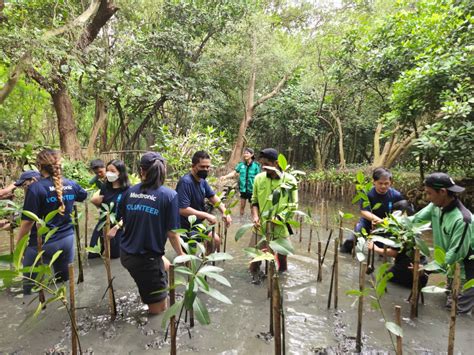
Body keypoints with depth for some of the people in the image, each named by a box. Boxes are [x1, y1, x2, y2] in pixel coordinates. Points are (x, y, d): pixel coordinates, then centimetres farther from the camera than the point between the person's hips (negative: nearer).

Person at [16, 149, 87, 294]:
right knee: (65, 281, 19)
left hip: (43, 243, -5)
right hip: (67, 240, 5)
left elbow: (28, 221, -16)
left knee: (30, 287, 12)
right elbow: (84, 195, 23)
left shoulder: (36, 188, -15)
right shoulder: (71, 184, 0)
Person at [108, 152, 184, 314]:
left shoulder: (130, 191, -1)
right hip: (147, 258, -6)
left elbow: (124, 218, 12)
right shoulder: (169, 195, -16)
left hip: (126, 254, 7)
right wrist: (181, 255, 1)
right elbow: (172, 233, -15)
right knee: (159, 309, 14)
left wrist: (117, 226, 35)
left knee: (165, 265, 32)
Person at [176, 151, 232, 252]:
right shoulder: (185, 182, -26)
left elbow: (213, 197, 8)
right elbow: (183, 210, -32)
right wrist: (206, 215, -27)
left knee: (216, 240, 19)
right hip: (186, 227, -9)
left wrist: (224, 212, -9)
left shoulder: (202, 181, 1)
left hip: (198, 224, 9)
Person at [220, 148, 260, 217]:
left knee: (252, 206, 10)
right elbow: (234, 173, -3)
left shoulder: (256, 165, -7)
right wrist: (225, 176, -18)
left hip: (252, 189, -2)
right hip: (243, 189, 2)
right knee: (242, 206, 11)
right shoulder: (241, 164, 1)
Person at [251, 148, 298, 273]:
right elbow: (254, 200, 9)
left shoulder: (289, 180, -8)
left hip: (280, 227, -2)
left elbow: (293, 205, -6)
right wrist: (255, 216, -7)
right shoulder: (259, 178, 0)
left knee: (281, 254, 13)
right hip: (261, 225, 2)